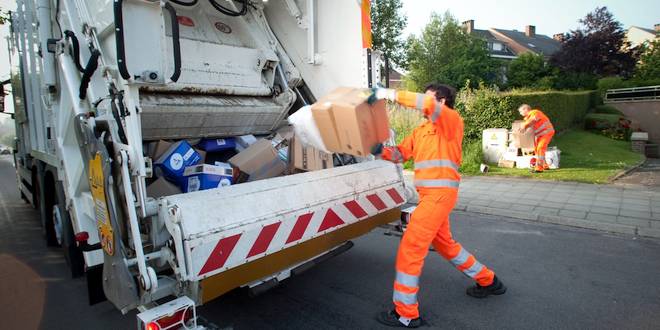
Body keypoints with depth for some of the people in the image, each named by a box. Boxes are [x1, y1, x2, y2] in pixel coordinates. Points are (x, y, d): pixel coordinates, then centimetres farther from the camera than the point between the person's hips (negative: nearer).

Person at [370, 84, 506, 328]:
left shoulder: (452, 120, -5)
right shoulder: (420, 131, 18)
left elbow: (429, 104, -25)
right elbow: (400, 154, 15)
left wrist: (393, 94, -22)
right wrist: (381, 151, -4)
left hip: (440, 193, -10)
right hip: (431, 194, 10)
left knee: (411, 247, -8)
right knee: (444, 244, 23)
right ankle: (488, 281, 43)